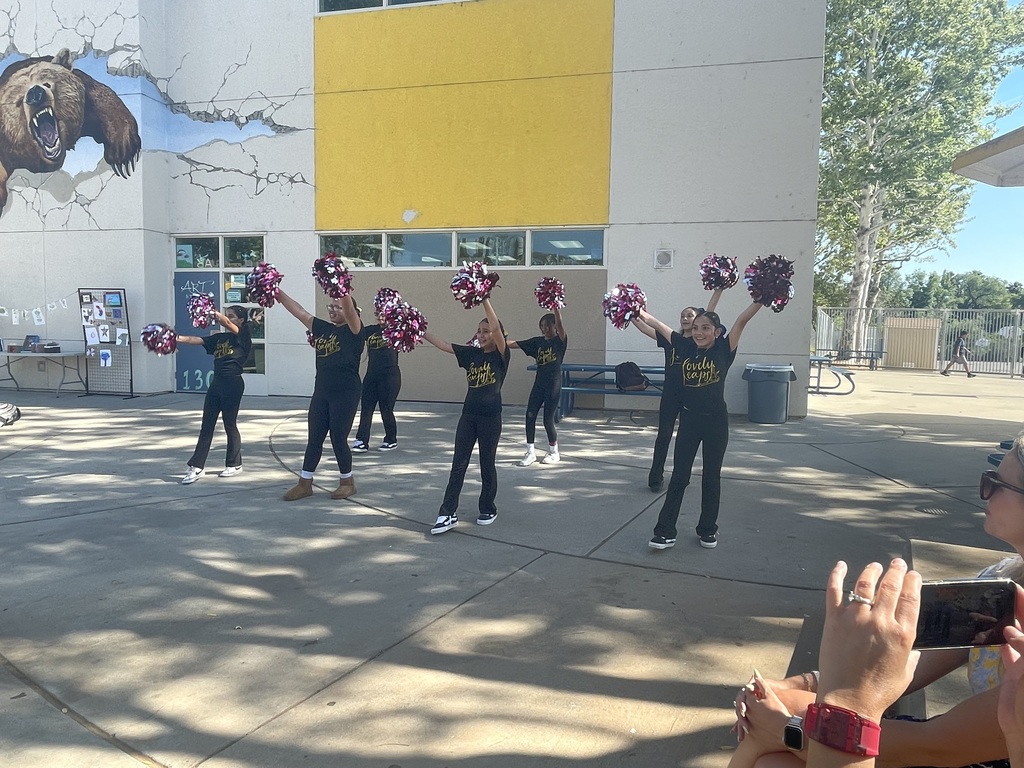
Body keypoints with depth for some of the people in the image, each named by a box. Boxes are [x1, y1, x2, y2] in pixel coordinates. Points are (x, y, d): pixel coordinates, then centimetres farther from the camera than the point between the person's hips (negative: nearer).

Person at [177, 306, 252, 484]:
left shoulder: (243, 336, -4)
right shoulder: (219, 338, 14)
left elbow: (227, 324, -21)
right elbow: (196, 340, 5)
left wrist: (211, 311, -33)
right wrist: (175, 338, -8)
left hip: (233, 384, -7)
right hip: (217, 383, 7)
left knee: (230, 424, 3)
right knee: (207, 425, 5)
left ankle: (235, 464, 20)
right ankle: (197, 466, 7)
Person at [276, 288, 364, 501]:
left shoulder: (353, 330, -6)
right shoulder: (322, 328, 11)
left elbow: (349, 308, -25)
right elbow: (298, 311, 11)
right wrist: (277, 293, 6)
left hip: (346, 394, -6)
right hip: (321, 392, 6)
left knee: (338, 439, 1)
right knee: (314, 439, 10)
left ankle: (347, 482, 19)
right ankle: (305, 483, 19)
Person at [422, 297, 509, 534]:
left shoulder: (501, 356, -8)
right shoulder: (471, 354, 7)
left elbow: (496, 327, -23)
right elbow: (443, 345, 8)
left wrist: (484, 298, -27)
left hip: (491, 417, -5)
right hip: (468, 415, 5)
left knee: (487, 465, 7)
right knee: (458, 464, 2)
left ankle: (488, 510, 24)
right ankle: (448, 514, 2)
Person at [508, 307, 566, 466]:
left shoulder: (560, 341, -5)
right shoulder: (537, 341, 8)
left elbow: (560, 324, -24)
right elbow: (515, 344, 6)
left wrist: (556, 306, -36)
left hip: (554, 384, -5)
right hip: (539, 382, 5)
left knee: (548, 419, -2)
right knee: (530, 415, -2)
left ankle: (554, 453, 18)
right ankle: (530, 452, 9)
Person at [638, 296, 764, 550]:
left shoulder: (724, 349, -7)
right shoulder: (685, 347, -1)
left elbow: (742, 320, -18)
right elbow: (657, 324, 3)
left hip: (716, 421, -2)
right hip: (688, 419, 2)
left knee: (711, 476, 11)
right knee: (679, 476, 5)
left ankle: (708, 530, 26)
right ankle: (665, 531, 8)